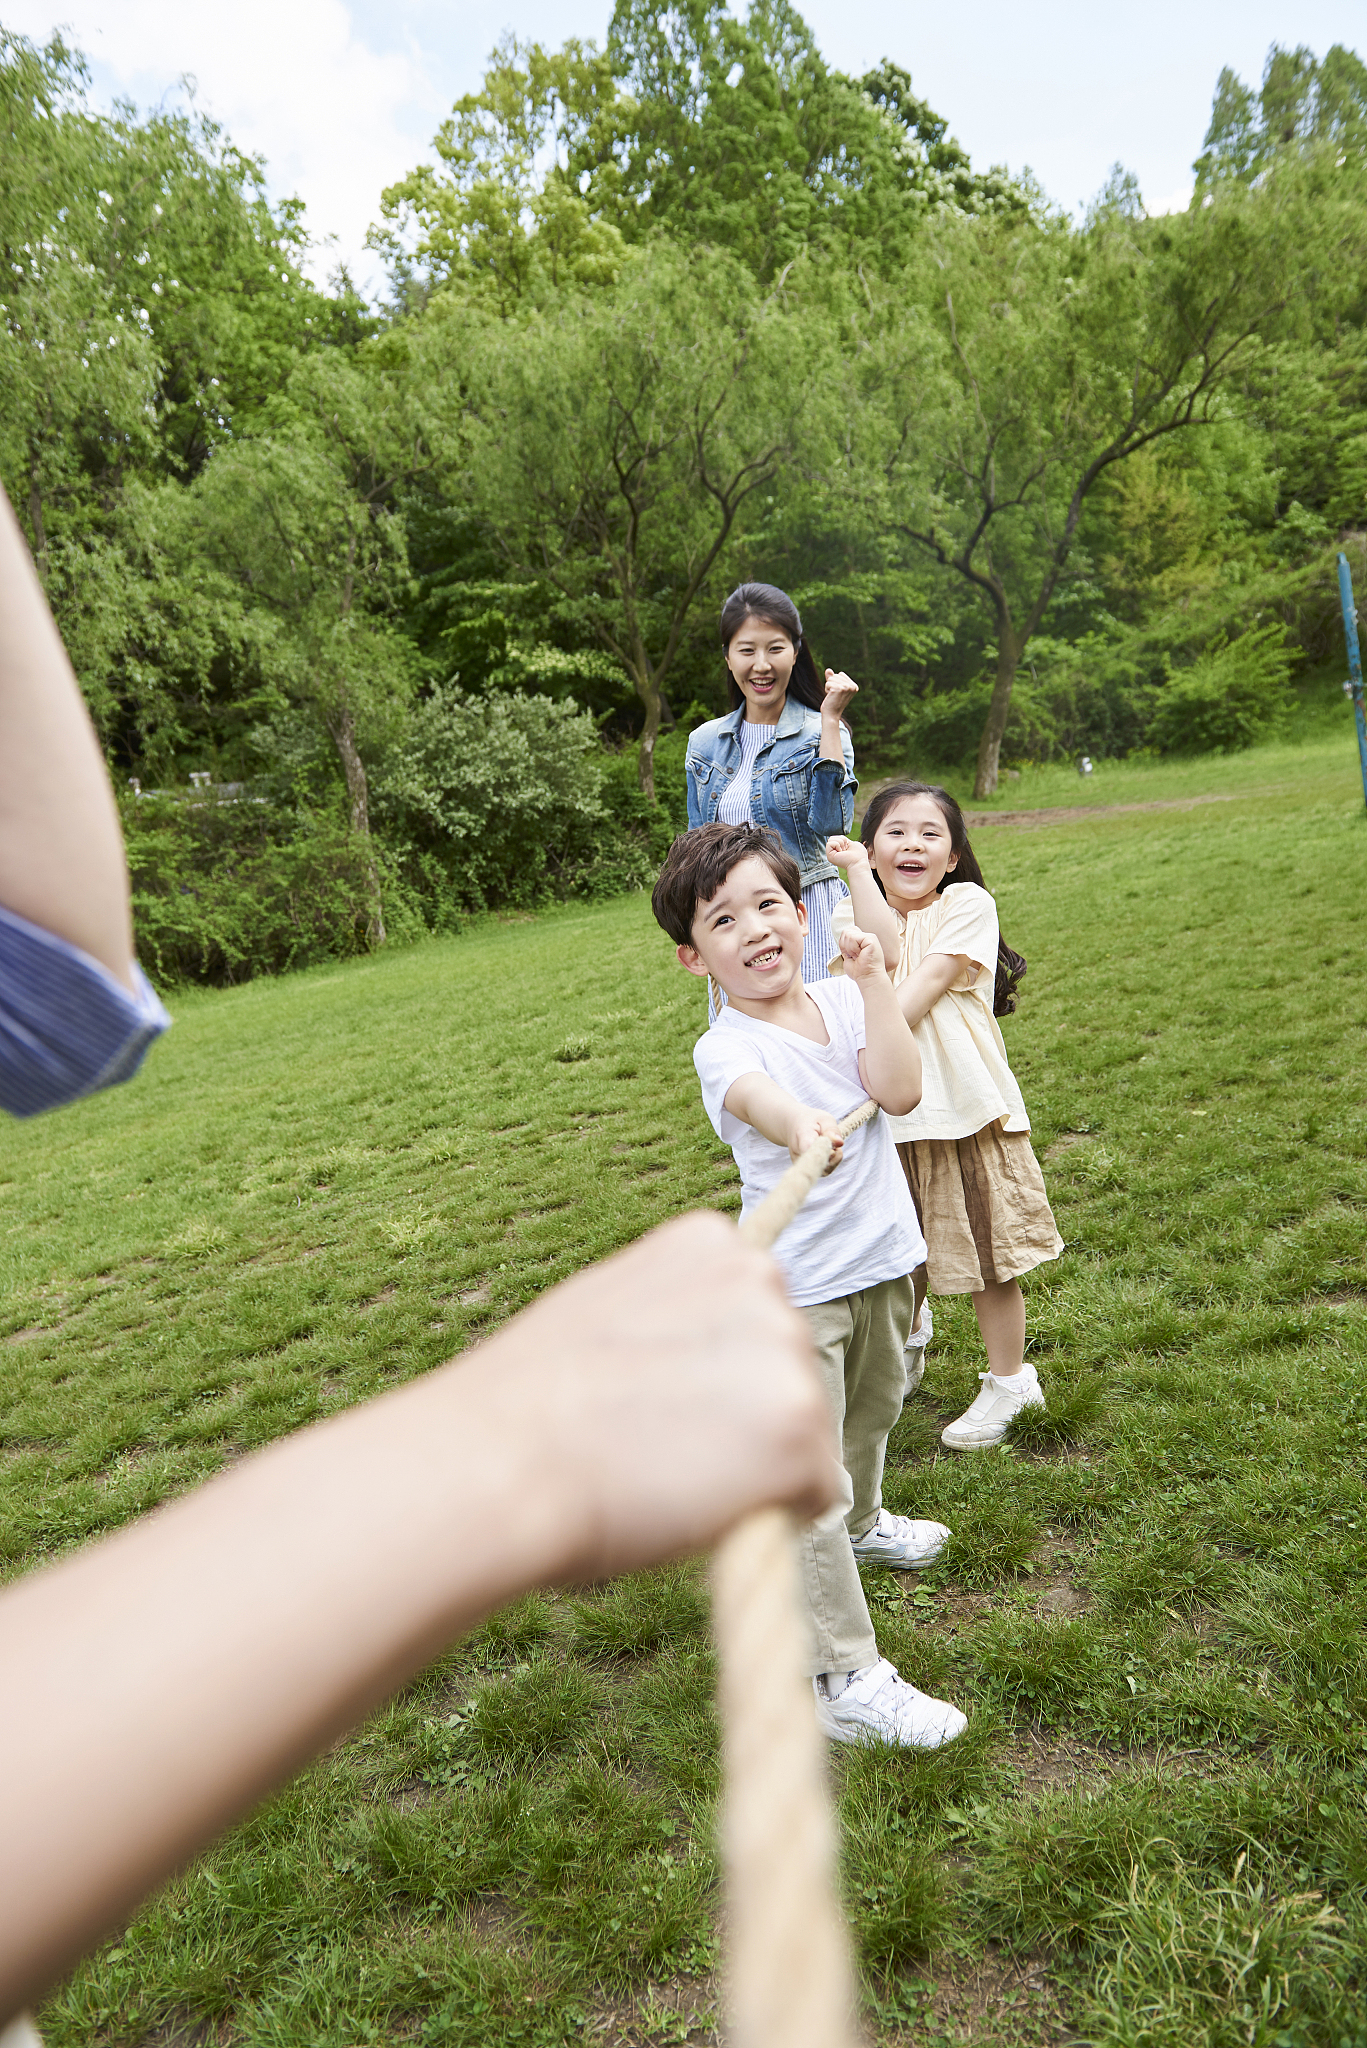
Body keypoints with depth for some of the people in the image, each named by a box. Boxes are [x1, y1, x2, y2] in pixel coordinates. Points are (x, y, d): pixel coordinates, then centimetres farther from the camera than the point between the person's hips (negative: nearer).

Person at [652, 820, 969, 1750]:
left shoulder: (841, 1003, -1)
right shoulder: (725, 1047, -19)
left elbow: (901, 1089, -16)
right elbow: (755, 1097, -43)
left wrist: (873, 983, -19)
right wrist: (798, 1125, -65)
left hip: (882, 1256, 7)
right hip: (796, 1288, -7)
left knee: (872, 1410, 31)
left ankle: (860, 1523, 60)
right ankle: (847, 1681, 6)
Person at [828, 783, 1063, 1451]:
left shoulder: (967, 905, -3)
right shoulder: (857, 911, 8)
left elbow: (926, 982, -16)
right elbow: (885, 950, -15)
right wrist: (855, 868, -12)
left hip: (962, 1105, -3)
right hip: (886, 1111, 4)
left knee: (986, 1250, 6)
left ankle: (1009, 1381, 25)